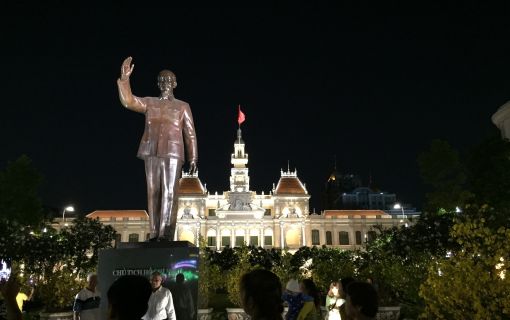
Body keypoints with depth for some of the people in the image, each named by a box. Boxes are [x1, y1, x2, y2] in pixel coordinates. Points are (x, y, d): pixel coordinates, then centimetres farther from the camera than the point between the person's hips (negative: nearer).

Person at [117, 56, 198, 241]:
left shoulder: (182, 106, 13)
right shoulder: (149, 103, 17)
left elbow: (190, 134, 8)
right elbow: (128, 101, 1)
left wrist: (193, 158, 1)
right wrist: (124, 78, -10)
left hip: (172, 153, -2)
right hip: (151, 152, 3)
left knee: (169, 192, -12)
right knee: (153, 192, 1)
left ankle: (165, 234, -18)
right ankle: (155, 233, 4)